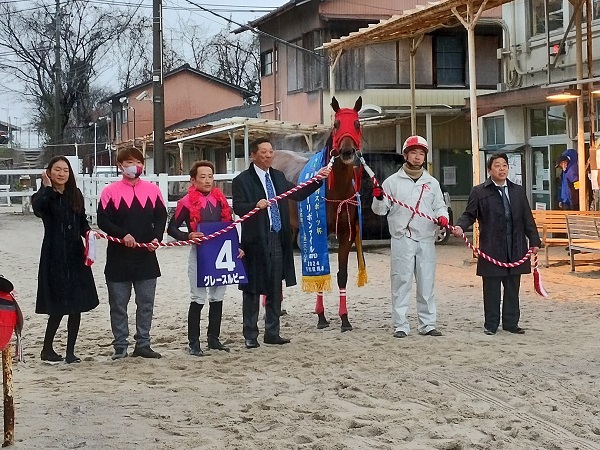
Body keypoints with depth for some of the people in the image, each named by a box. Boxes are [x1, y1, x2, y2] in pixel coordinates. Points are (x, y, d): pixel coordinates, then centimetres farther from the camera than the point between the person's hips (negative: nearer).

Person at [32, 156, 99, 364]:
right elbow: (37, 208, -27)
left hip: (76, 255, 5)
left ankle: (70, 351, 13)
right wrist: (48, 187, -17)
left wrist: (88, 232, -6)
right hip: (55, 256, -5)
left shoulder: (75, 195, 10)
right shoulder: (45, 196, -4)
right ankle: (47, 350, 12)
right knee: (58, 306, -4)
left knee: (77, 306, 4)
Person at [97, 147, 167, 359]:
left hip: (147, 256, 3)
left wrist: (156, 237, -11)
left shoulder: (152, 190, 8)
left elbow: (161, 216, 7)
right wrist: (123, 234, -19)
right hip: (118, 256, -2)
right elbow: (103, 220, -6)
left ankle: (143, 344, 16)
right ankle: (120, 347, 12)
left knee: (146, 302, 7)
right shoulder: (110, 192, -1)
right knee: (118, 304, 4)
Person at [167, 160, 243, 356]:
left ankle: (213, 338, 22)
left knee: (217, 297, 11)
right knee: (198, 299, -3)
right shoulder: (187, 203, -7)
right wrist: (188, 236, -21)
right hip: (199, 254, -5)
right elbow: (172, 228, -5)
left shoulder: (220, 200, 9)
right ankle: (193, 343, 4)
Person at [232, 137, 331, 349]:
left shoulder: (278, 177, 15)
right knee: (252, 290, 2)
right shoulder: (242, 180, -5)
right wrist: (256, 205, -31)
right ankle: (250, 335, 10)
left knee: (275, 291, 12)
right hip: (256, 242, -6)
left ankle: (272, 333, 21)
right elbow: (238, 207, -14)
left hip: (278, 240, 6)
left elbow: (298, 194, 18)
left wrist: (317, 180, 8)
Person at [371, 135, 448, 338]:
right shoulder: (393, 181, 6)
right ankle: (400, 325, 0)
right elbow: (381, 210, 5)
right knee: (401, 283, -3)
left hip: (426, 239, 3)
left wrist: (442, 216, -7)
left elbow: (439, 206, 15)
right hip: (402, 239, -3)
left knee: (427, 284, 6)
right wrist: (378, 198, -16)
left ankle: (428, 324, 12)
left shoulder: (432, 183, 14)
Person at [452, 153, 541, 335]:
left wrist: (534, 240, 8)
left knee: (512, 288, 8)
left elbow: (527, 218, 13)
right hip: (491, 249, -3)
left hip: (516, 248, 3)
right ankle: (491, 324, 10)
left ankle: (511, 322, 17)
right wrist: (460, 226, -19)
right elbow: (469, 214, 1)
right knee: (491, 289, 2)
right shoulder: (479, 192, 2)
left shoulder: (518, 191, 14)